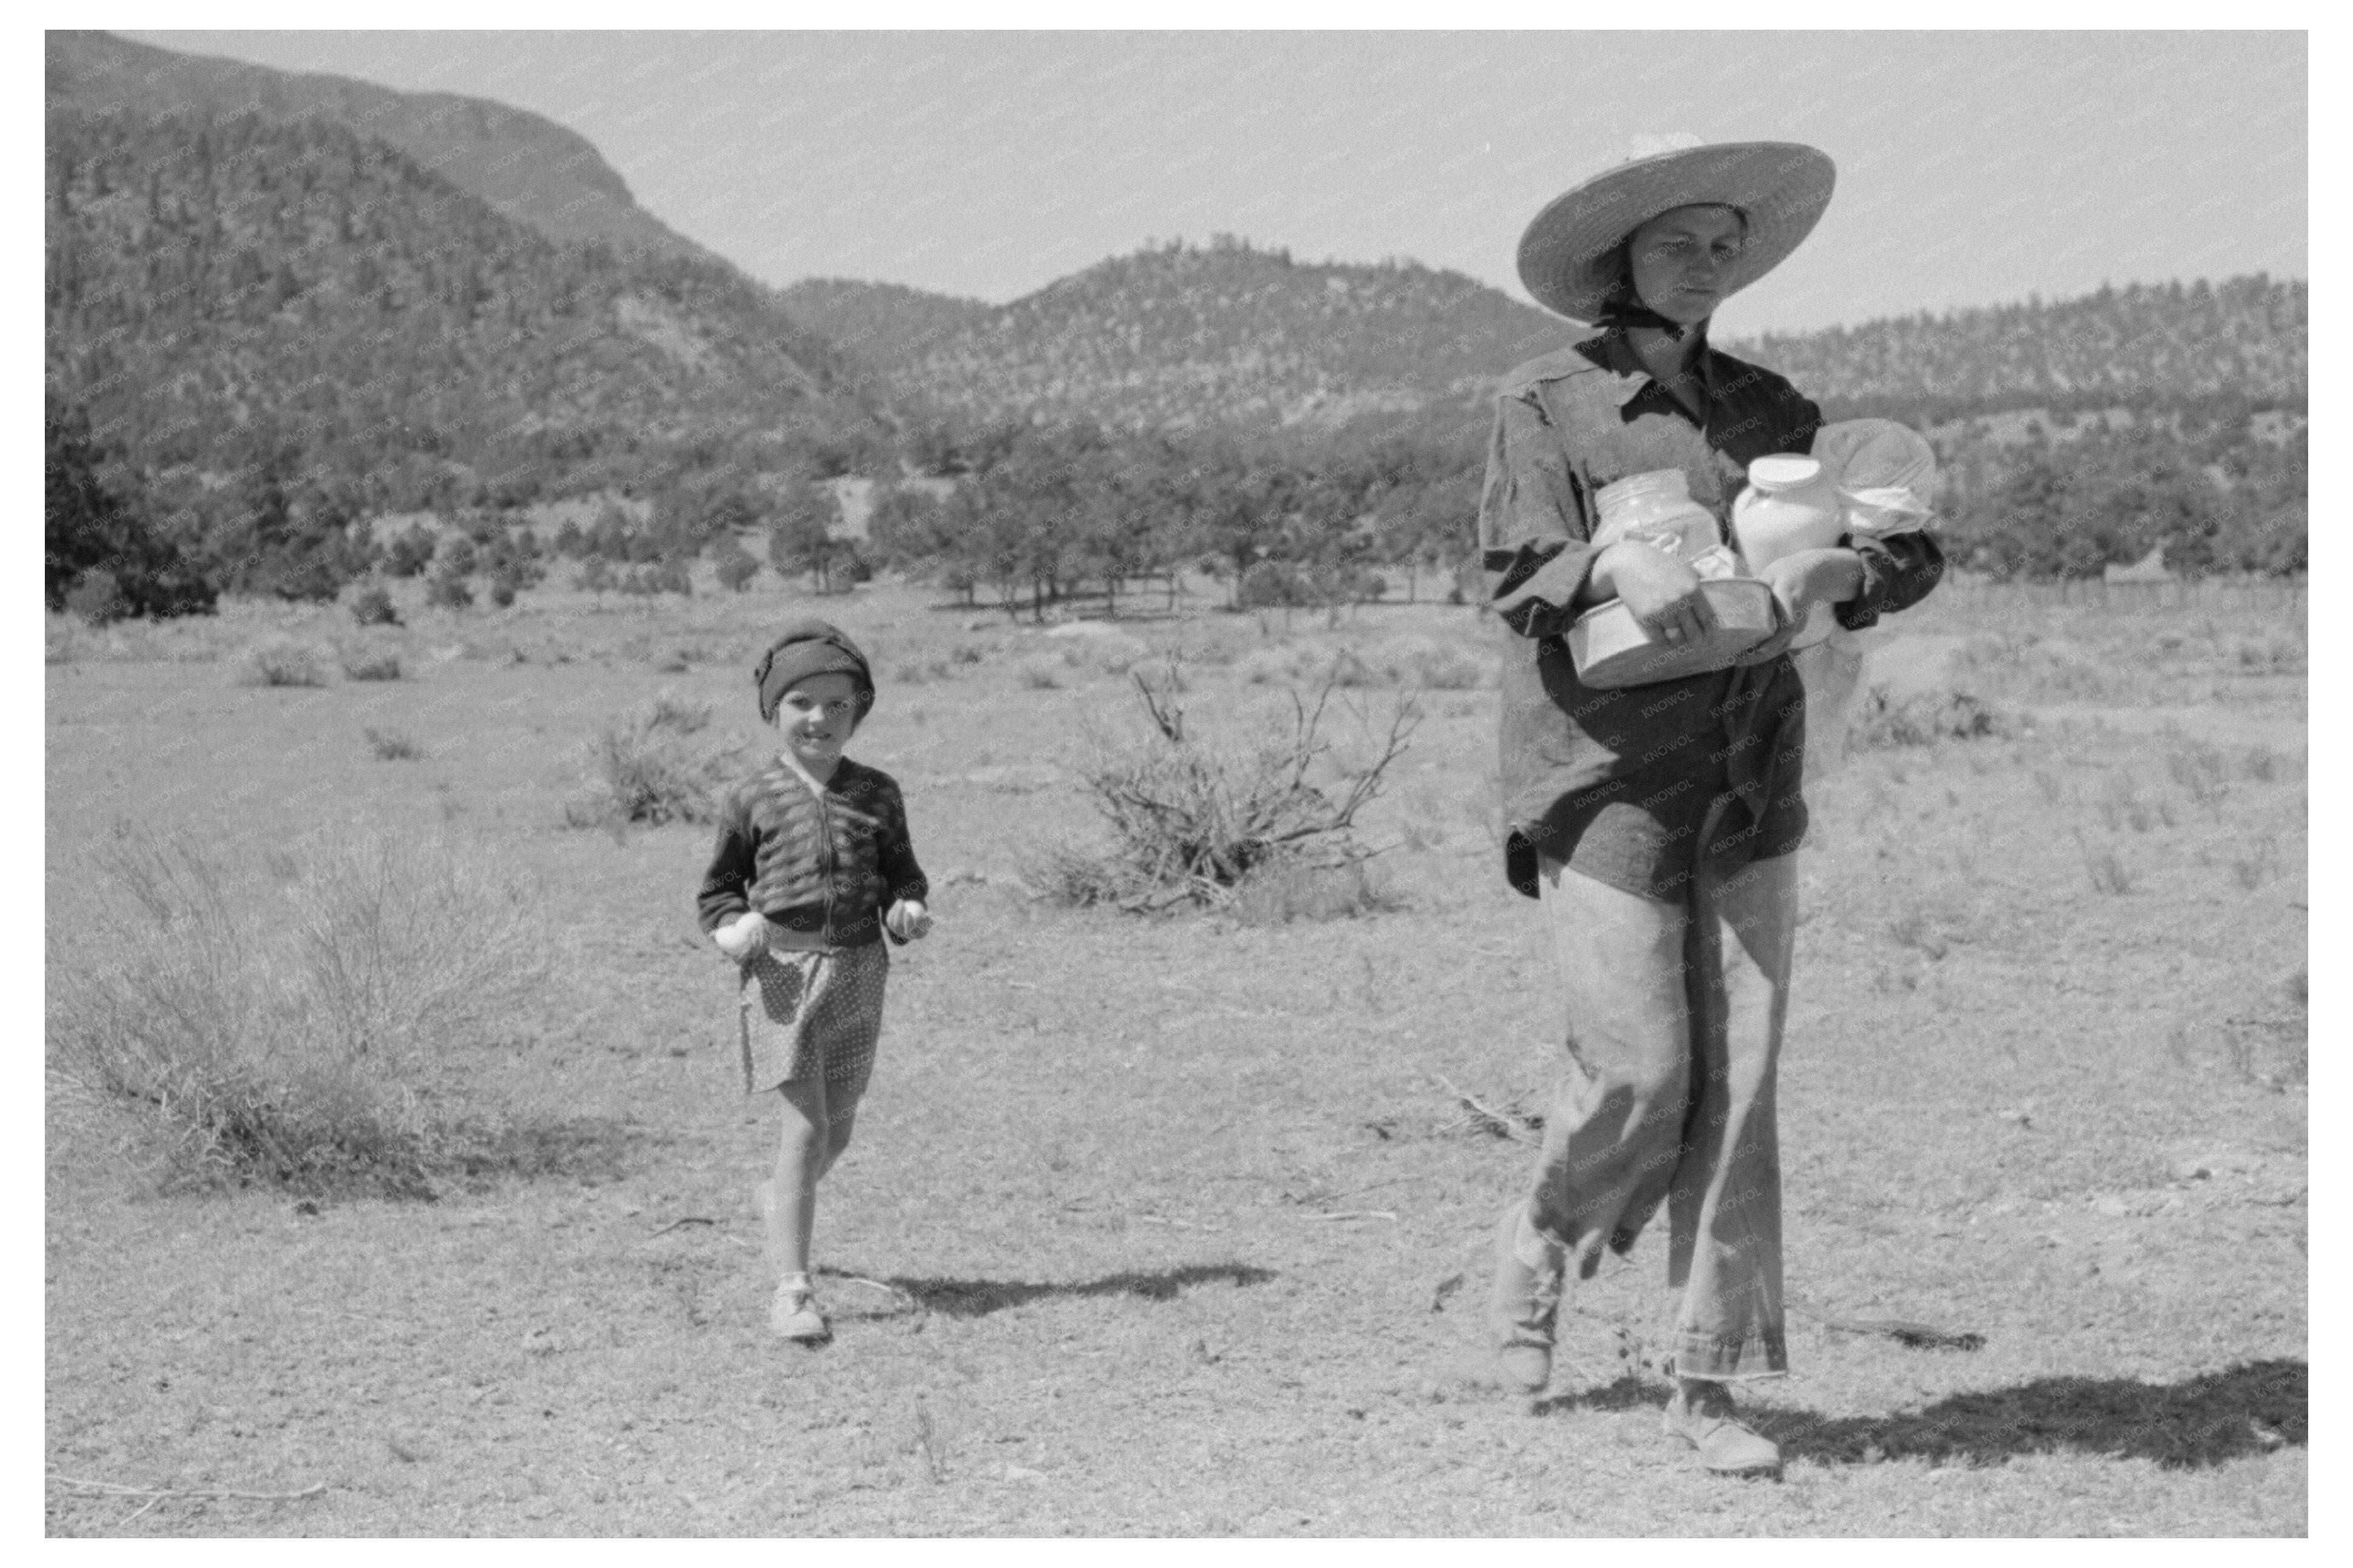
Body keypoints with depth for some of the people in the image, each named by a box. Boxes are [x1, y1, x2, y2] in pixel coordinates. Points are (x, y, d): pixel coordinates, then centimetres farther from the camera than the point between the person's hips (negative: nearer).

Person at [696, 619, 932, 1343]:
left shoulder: (876, 795, 7)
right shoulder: (753, 801, 1)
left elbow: (901, 873, 16)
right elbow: (717, 889, 9)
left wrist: (908, 909, -6)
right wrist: (732, 927, -12)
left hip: (857, 970, 4)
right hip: (782, 970, -4)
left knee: (837, 1128, 14)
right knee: (806, 1125, -12)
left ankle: (777, 1199, 48)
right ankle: (791, 1288, -8)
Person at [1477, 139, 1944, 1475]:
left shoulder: (1768, 411, 13)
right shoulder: (1548, 406, 1)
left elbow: (1913, 549, 9)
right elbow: (1515, 576, -9)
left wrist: (1832, 569, -13)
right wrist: (1617, 567, -29)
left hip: (1752, 786, 4)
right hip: (1606, 777, -4)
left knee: (1739, 1081, 1)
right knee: (1641, 1072, -8)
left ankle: (1713, 1380, 8)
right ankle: (1540, 1249, 23)